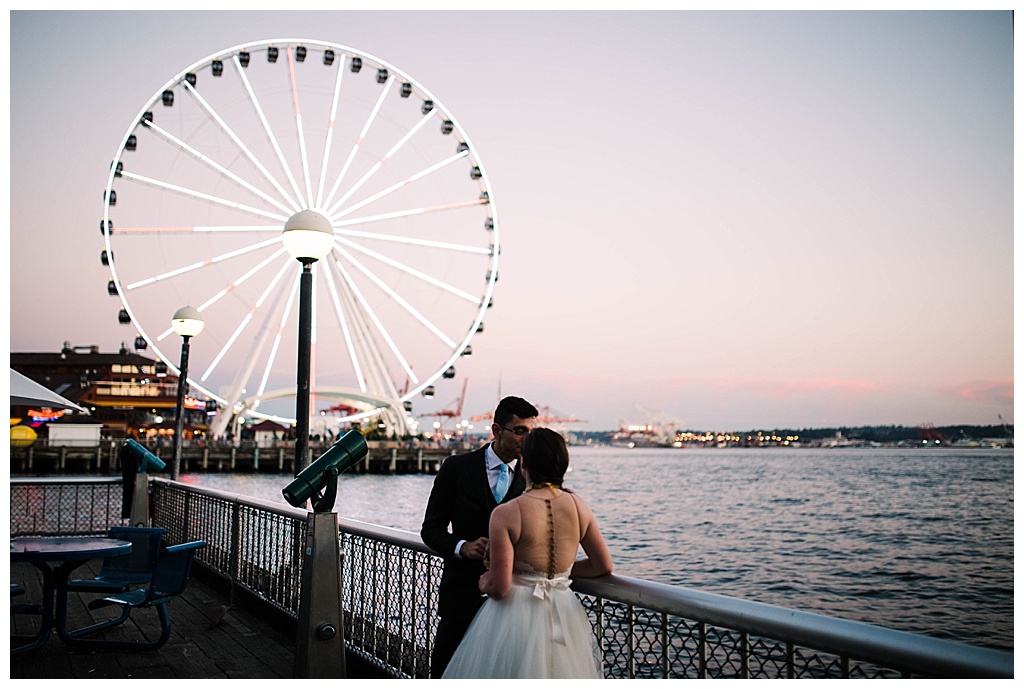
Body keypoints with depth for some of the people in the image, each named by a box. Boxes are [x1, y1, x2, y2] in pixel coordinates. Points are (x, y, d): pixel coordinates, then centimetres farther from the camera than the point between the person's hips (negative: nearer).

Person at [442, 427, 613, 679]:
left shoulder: (506, 513, -16)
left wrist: (484, 582, 4)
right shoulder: (578, 506, -3)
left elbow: (499, 588, -18)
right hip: (564, 617, 4)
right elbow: (604, 566, 5)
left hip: (517, 615, -4)